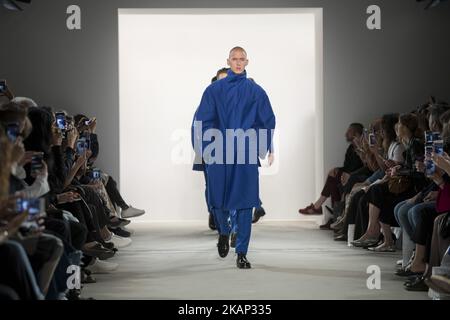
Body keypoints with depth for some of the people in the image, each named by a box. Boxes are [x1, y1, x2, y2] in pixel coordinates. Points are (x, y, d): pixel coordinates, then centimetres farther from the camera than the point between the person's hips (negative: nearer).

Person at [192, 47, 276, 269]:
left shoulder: (256, 92, 7)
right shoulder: (215, 89, 6)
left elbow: (268, 121, 11)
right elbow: (201, 121, 6)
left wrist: (268, 149, 5)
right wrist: (202, 148, -1)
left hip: (246, 155, 0)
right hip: (219, 155, 0)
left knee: (244, 203, -3)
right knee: (218, 200, 4)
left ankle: (242, 254, 2)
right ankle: (224, 233, 35)